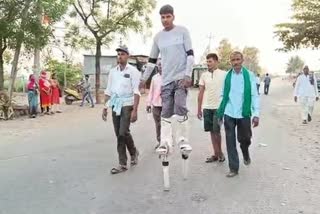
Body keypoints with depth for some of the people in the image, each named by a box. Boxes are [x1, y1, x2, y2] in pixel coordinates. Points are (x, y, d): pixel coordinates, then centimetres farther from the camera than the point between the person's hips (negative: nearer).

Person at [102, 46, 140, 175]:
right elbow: (108, 91, 14)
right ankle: (123, 164, 15)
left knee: (123, 133, -14)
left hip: (127, 105, -5)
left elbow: (136, 92, -11)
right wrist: (105, 108, 8)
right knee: (119, 135, 6)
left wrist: (135, 110, -18)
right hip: (115, 106, 5)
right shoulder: (112, 71, 11)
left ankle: (133, 152, 14)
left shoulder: (133, 71, -4)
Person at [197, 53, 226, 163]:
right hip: (206, 108, 4)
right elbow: (201, 92, 8)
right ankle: (216, 154, 19)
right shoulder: (204, 75, 7)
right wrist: (199, 109, 7)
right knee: (212, 131, 8)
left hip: (218, 107, -4)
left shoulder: (224, 74, -3)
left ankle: (220, 152, 17)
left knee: (216, 131, -4)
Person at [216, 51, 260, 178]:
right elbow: (223, 95, 7)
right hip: (229, 114, 1)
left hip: (244, 114, -1)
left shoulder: (249, 75, 0)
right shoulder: (227, 76, 4)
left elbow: (254, 95, -3)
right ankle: (233, 168, 15)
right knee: (230, 142, 3)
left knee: (245, 138, 10)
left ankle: (245, 153, 44)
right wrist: (219, 112, 6)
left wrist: (256, 114, -10)